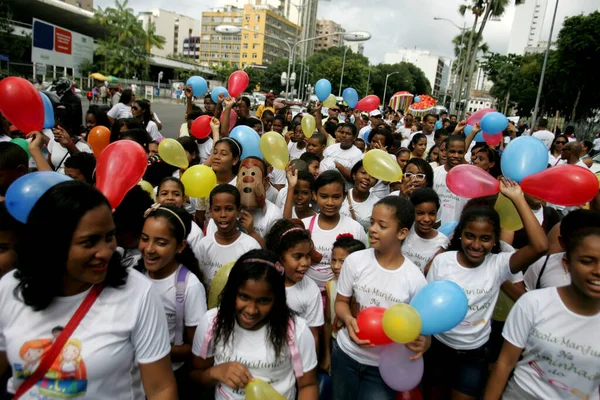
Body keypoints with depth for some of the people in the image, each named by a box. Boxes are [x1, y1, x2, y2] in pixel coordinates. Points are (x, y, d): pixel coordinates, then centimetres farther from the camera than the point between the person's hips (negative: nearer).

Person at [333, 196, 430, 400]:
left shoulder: (415, 278, -17)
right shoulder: (355, 260, -14)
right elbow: (341, 301, -2)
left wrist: (424, 342, -29)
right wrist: (348, 320, -23)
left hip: (384, 365, -2)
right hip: (346, 353, 2)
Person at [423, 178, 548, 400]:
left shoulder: (498, 264, -14)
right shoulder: (442, 260, -12)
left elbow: (540, 246, -28)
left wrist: (518, 199, -27)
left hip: (475, 353, -1)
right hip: (438, 346, 1)